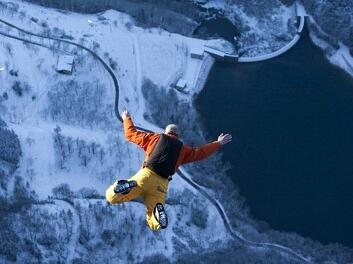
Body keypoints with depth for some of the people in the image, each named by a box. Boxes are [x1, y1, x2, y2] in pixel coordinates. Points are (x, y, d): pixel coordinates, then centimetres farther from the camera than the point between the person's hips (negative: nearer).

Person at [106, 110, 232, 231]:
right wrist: (218, 143, 41)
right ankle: (158, 211, -27)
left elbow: (131, 134, 25)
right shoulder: (183, 149, 20)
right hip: (161, 184, 2)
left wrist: (127, 119, 43)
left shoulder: (155, 138, 17)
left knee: (112, 197, -4)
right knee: (155, 224, 9)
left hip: (146, 176, -2)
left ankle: (129, 186, -36)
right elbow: (200, 153, 29)